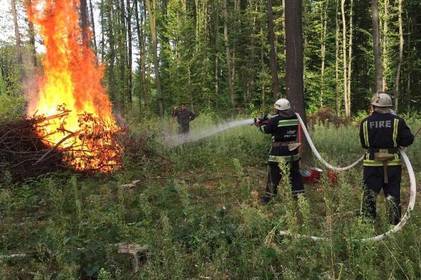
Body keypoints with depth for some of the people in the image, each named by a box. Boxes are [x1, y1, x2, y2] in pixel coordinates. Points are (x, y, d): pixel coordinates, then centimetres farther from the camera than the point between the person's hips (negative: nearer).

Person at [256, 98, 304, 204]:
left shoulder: (276, 119, -15)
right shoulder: (295, 118, 5)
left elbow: (266, 129, -6)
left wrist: (261, 123, 16)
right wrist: (267, 121, 15)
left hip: (279, 151, -5)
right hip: (293, 149, 5)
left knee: (274, 173, 4)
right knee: (295, 172, 14)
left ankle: (269, 196, 11)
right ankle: (299, 193, 18)